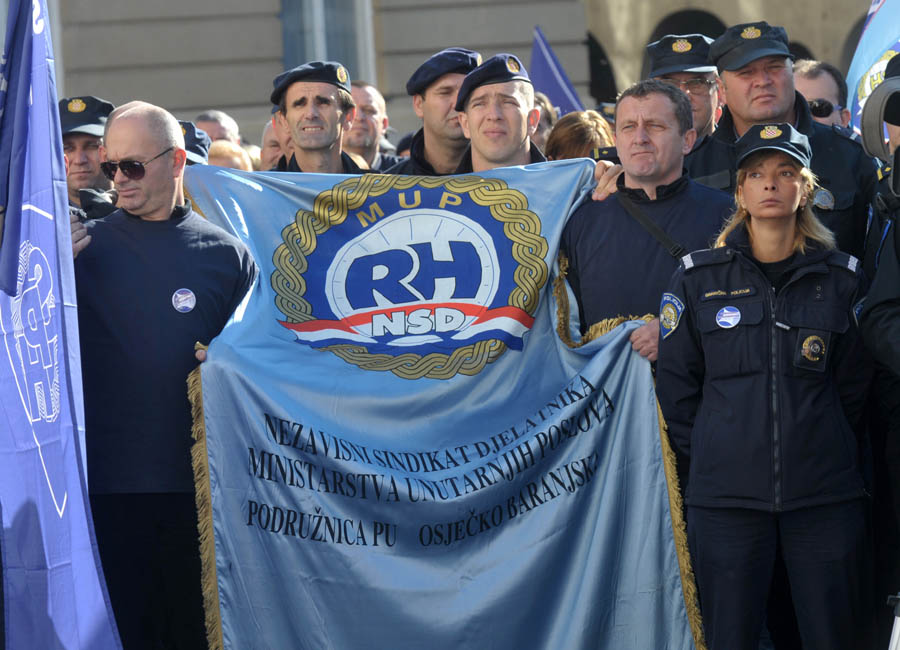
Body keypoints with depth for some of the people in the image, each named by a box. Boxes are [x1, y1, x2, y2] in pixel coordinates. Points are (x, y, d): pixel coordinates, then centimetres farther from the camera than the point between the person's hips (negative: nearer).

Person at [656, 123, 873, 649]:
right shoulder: (698, 279, 4)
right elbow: (676, 386, 8)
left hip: (825, 497, 1)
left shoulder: (840, 279, 6)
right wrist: (701, 473, 5)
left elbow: (852, 389, 14)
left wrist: (829, 457, 10)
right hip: (724, 497, 0)